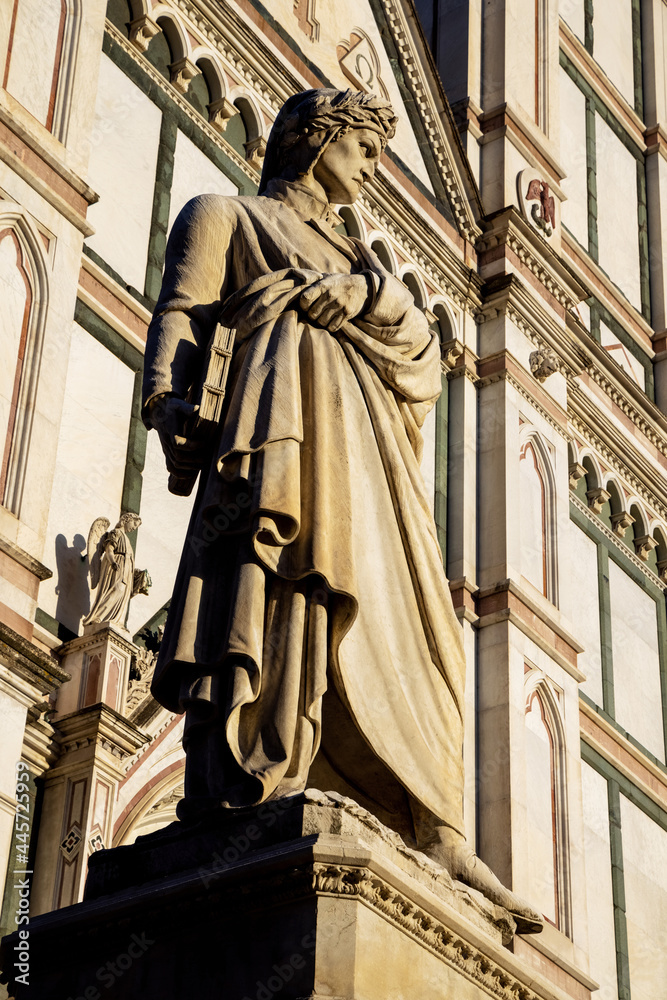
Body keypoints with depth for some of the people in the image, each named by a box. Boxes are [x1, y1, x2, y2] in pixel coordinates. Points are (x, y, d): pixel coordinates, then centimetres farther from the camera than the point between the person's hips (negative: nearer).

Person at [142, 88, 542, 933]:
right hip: (293, 408, -6)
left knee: (401, 632, -7)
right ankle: (236, 797, -39)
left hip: (371, 440, 7)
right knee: (271, 578, -26)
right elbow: (182, 311, 4)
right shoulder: (227, 215, 21)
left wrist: (360, 292, -5)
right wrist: (171, 401, -16)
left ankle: (430, 837, -17)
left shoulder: (354, 254, 37)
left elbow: (418, 333, 17)